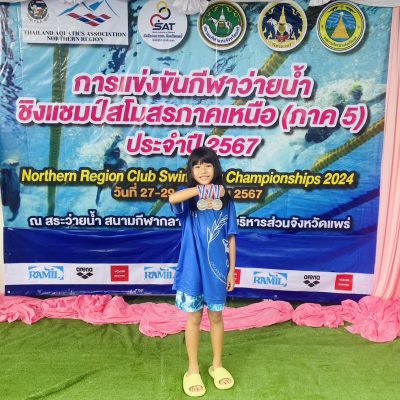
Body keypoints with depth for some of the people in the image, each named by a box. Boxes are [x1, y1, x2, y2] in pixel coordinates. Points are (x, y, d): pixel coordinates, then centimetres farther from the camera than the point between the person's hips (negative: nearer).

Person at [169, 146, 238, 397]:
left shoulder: (225, 200, -1)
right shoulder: (189, 199, -6)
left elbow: (231, 238, 2)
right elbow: (172, 199, -32)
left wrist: (232, 270, 2)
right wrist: (201, 189, -40)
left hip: (217, 269, 2)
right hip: (193, 269, -1)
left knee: (216, 316, 15)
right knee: (194, 318, 11)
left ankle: (217, 365, 34)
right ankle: (193, 370, 28)